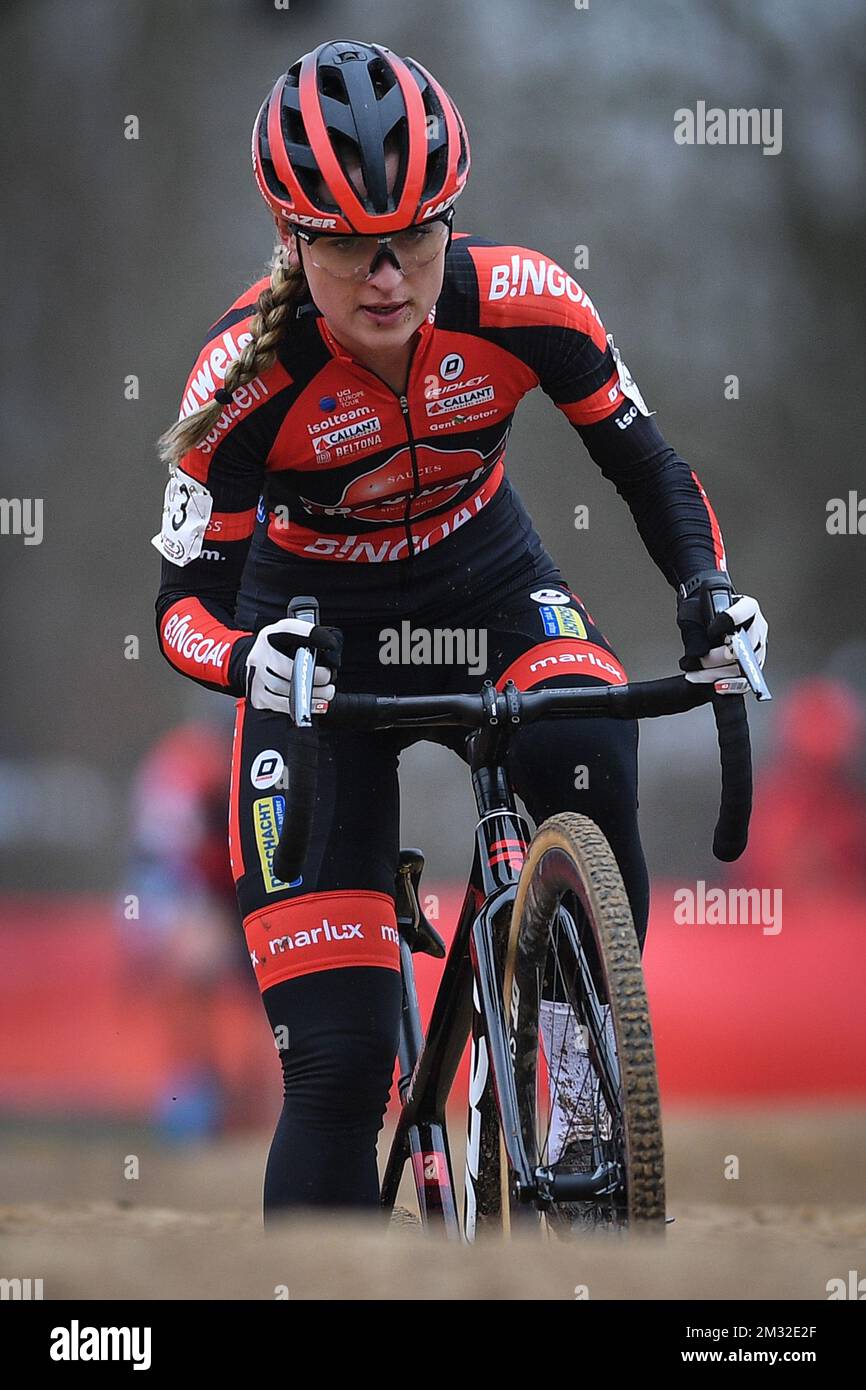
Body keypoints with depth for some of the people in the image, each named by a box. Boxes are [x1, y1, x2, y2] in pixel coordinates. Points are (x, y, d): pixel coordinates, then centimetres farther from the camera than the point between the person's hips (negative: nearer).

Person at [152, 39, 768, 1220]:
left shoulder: (523, 305, -23)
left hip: (487, 590, 2)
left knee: (590, 771, -34)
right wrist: (249, 658, -43)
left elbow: (646, 465, -7)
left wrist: (710, 591, -25)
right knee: (337, 1060, -11)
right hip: (318, 634, -2)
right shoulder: (252, 375, -28)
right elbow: (186, 601, -21)